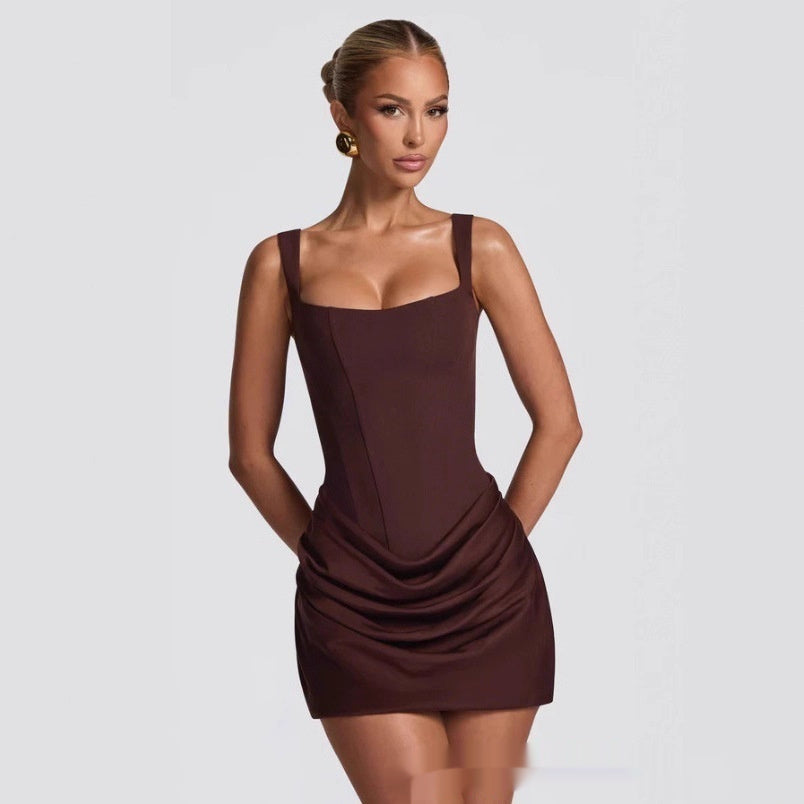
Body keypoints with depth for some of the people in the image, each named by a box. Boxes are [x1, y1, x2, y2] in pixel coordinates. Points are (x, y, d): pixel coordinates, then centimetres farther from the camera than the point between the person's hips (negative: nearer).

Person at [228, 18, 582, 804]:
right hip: (354, 602, -1)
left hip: (484, 590, 1)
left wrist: (494, 547, 5)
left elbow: (559, 421, 6)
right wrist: (329, 554, 5)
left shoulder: (479, 248, 4)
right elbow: (250, 450, 7)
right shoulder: (283, 262, 4)